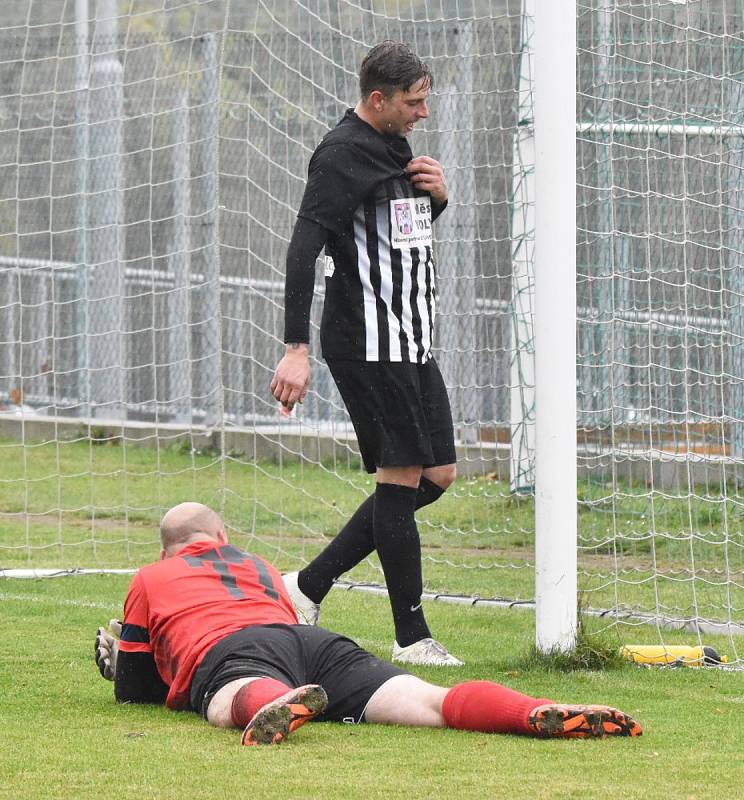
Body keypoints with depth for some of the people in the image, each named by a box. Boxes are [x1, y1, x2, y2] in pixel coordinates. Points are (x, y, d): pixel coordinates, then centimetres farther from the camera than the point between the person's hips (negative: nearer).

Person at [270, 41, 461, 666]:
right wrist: (297, 348, -27)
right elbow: (303, 247, -20)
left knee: (437, 475, 9)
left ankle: (309, 585, 16)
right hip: (369, 341, -10)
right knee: (401, 476, -8)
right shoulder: (343, 155, -13)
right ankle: (412, 637, -1)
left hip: (412, 341, 10)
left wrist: (437, 196, 6)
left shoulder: (397, 146, 15)